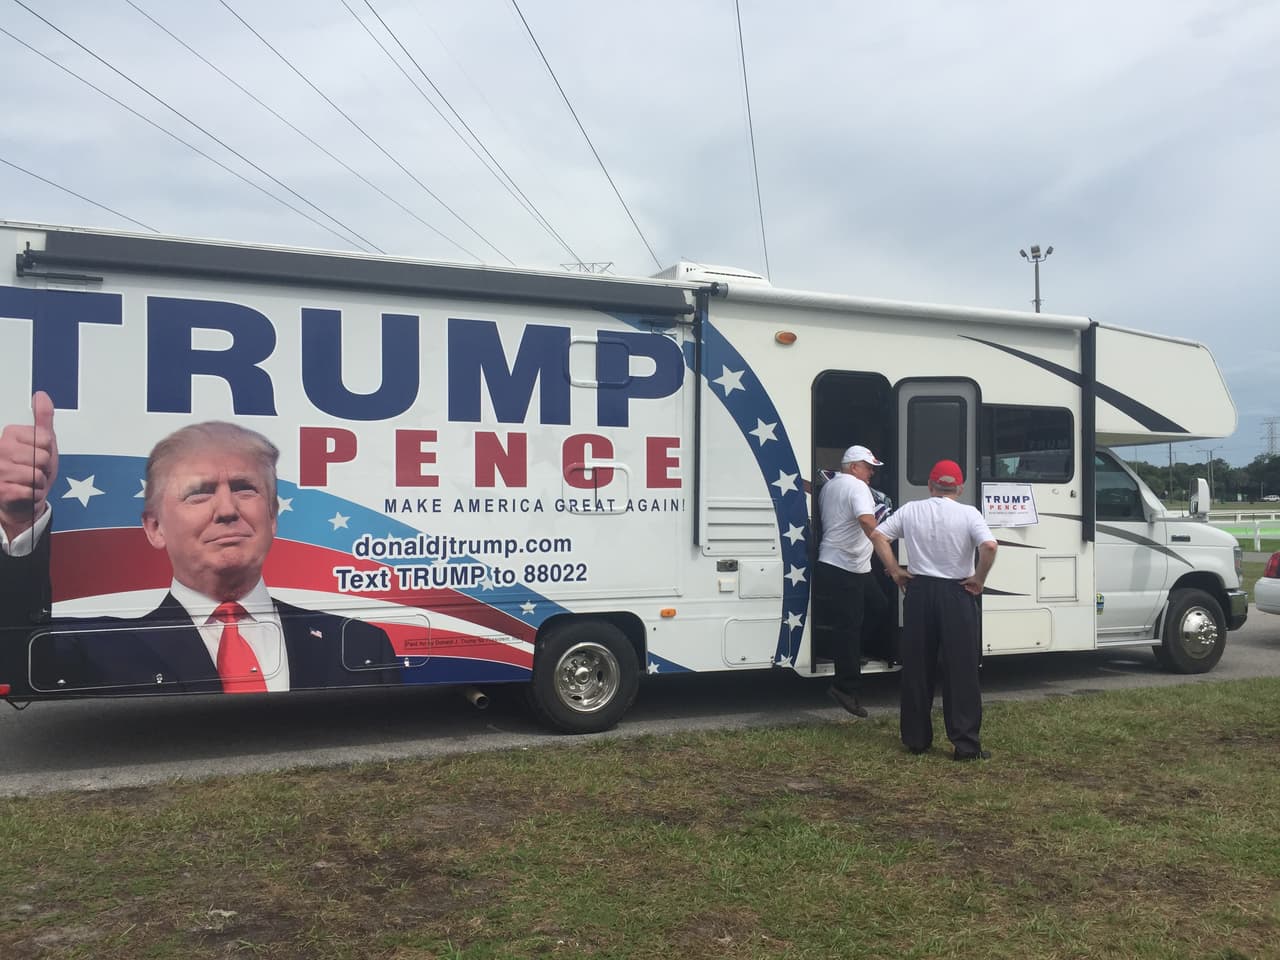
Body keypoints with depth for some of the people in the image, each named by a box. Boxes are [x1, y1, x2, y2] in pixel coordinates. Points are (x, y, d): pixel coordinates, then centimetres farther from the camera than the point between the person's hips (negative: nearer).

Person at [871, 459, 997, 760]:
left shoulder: (910, 510, 2)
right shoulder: (968, 514, -7)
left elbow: (878, 536, 0)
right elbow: (989, 546, -21)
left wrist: (895, 571, 5)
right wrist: (979, 579, -7)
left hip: (918, 591, 3)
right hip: (956, 594, -3)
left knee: (916, 668, 10)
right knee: (961, 671, 2)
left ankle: (916, 738, 17)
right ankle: (966, 744, 3)